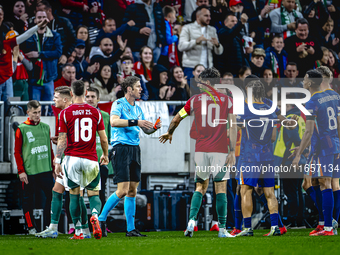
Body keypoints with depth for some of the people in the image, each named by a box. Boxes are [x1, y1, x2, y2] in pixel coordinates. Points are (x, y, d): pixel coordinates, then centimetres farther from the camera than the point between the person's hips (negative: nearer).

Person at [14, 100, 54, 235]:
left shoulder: (46, 127, 12)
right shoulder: (22, 129, -1)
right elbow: (17, 152, -1)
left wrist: (54, 167, 14)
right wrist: (21, 171, -7)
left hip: (46, 170, 4)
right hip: (29, 171, -4)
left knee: (51, 196, -1)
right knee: (28, 199, 2)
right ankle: (31, 227, 11)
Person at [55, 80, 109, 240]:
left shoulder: (65, 113, -3)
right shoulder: (95, 112, 2)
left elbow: (62, 141, -5)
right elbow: (104, 139, 5)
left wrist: (57, 162, -1)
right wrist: (105, 155, 22)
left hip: (72, 158, -1)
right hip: (90, 159, 1)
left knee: (74, 195, 10)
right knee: (94, 194, 9)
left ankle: (78, 231, 5)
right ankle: (95, 215, -23)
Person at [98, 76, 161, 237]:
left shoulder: (137, 109, 18)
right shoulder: (118, 104, -5)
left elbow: (146, 130, 25)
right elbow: (114, 121, -23)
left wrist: (154, 128, 3)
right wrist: (135, 122, -27)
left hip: (135, 149, 8)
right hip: (121, 148, -8)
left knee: (132, 191, 6)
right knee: (122, 190, -14)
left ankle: (130, 228, 8)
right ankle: (101, 219, 1)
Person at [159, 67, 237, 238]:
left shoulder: (195, 99, 6)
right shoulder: (227, 100, 3)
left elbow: (176, 119, 13)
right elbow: (233, 126, -4)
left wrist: (169, 133, 32)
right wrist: (232, 152, -3)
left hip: (201, 150, 1)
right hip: (220, 150, -1)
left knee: (200, 187, 13)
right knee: (221, 189, 3)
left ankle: (192, 221, -7)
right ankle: (222, 229, 0)